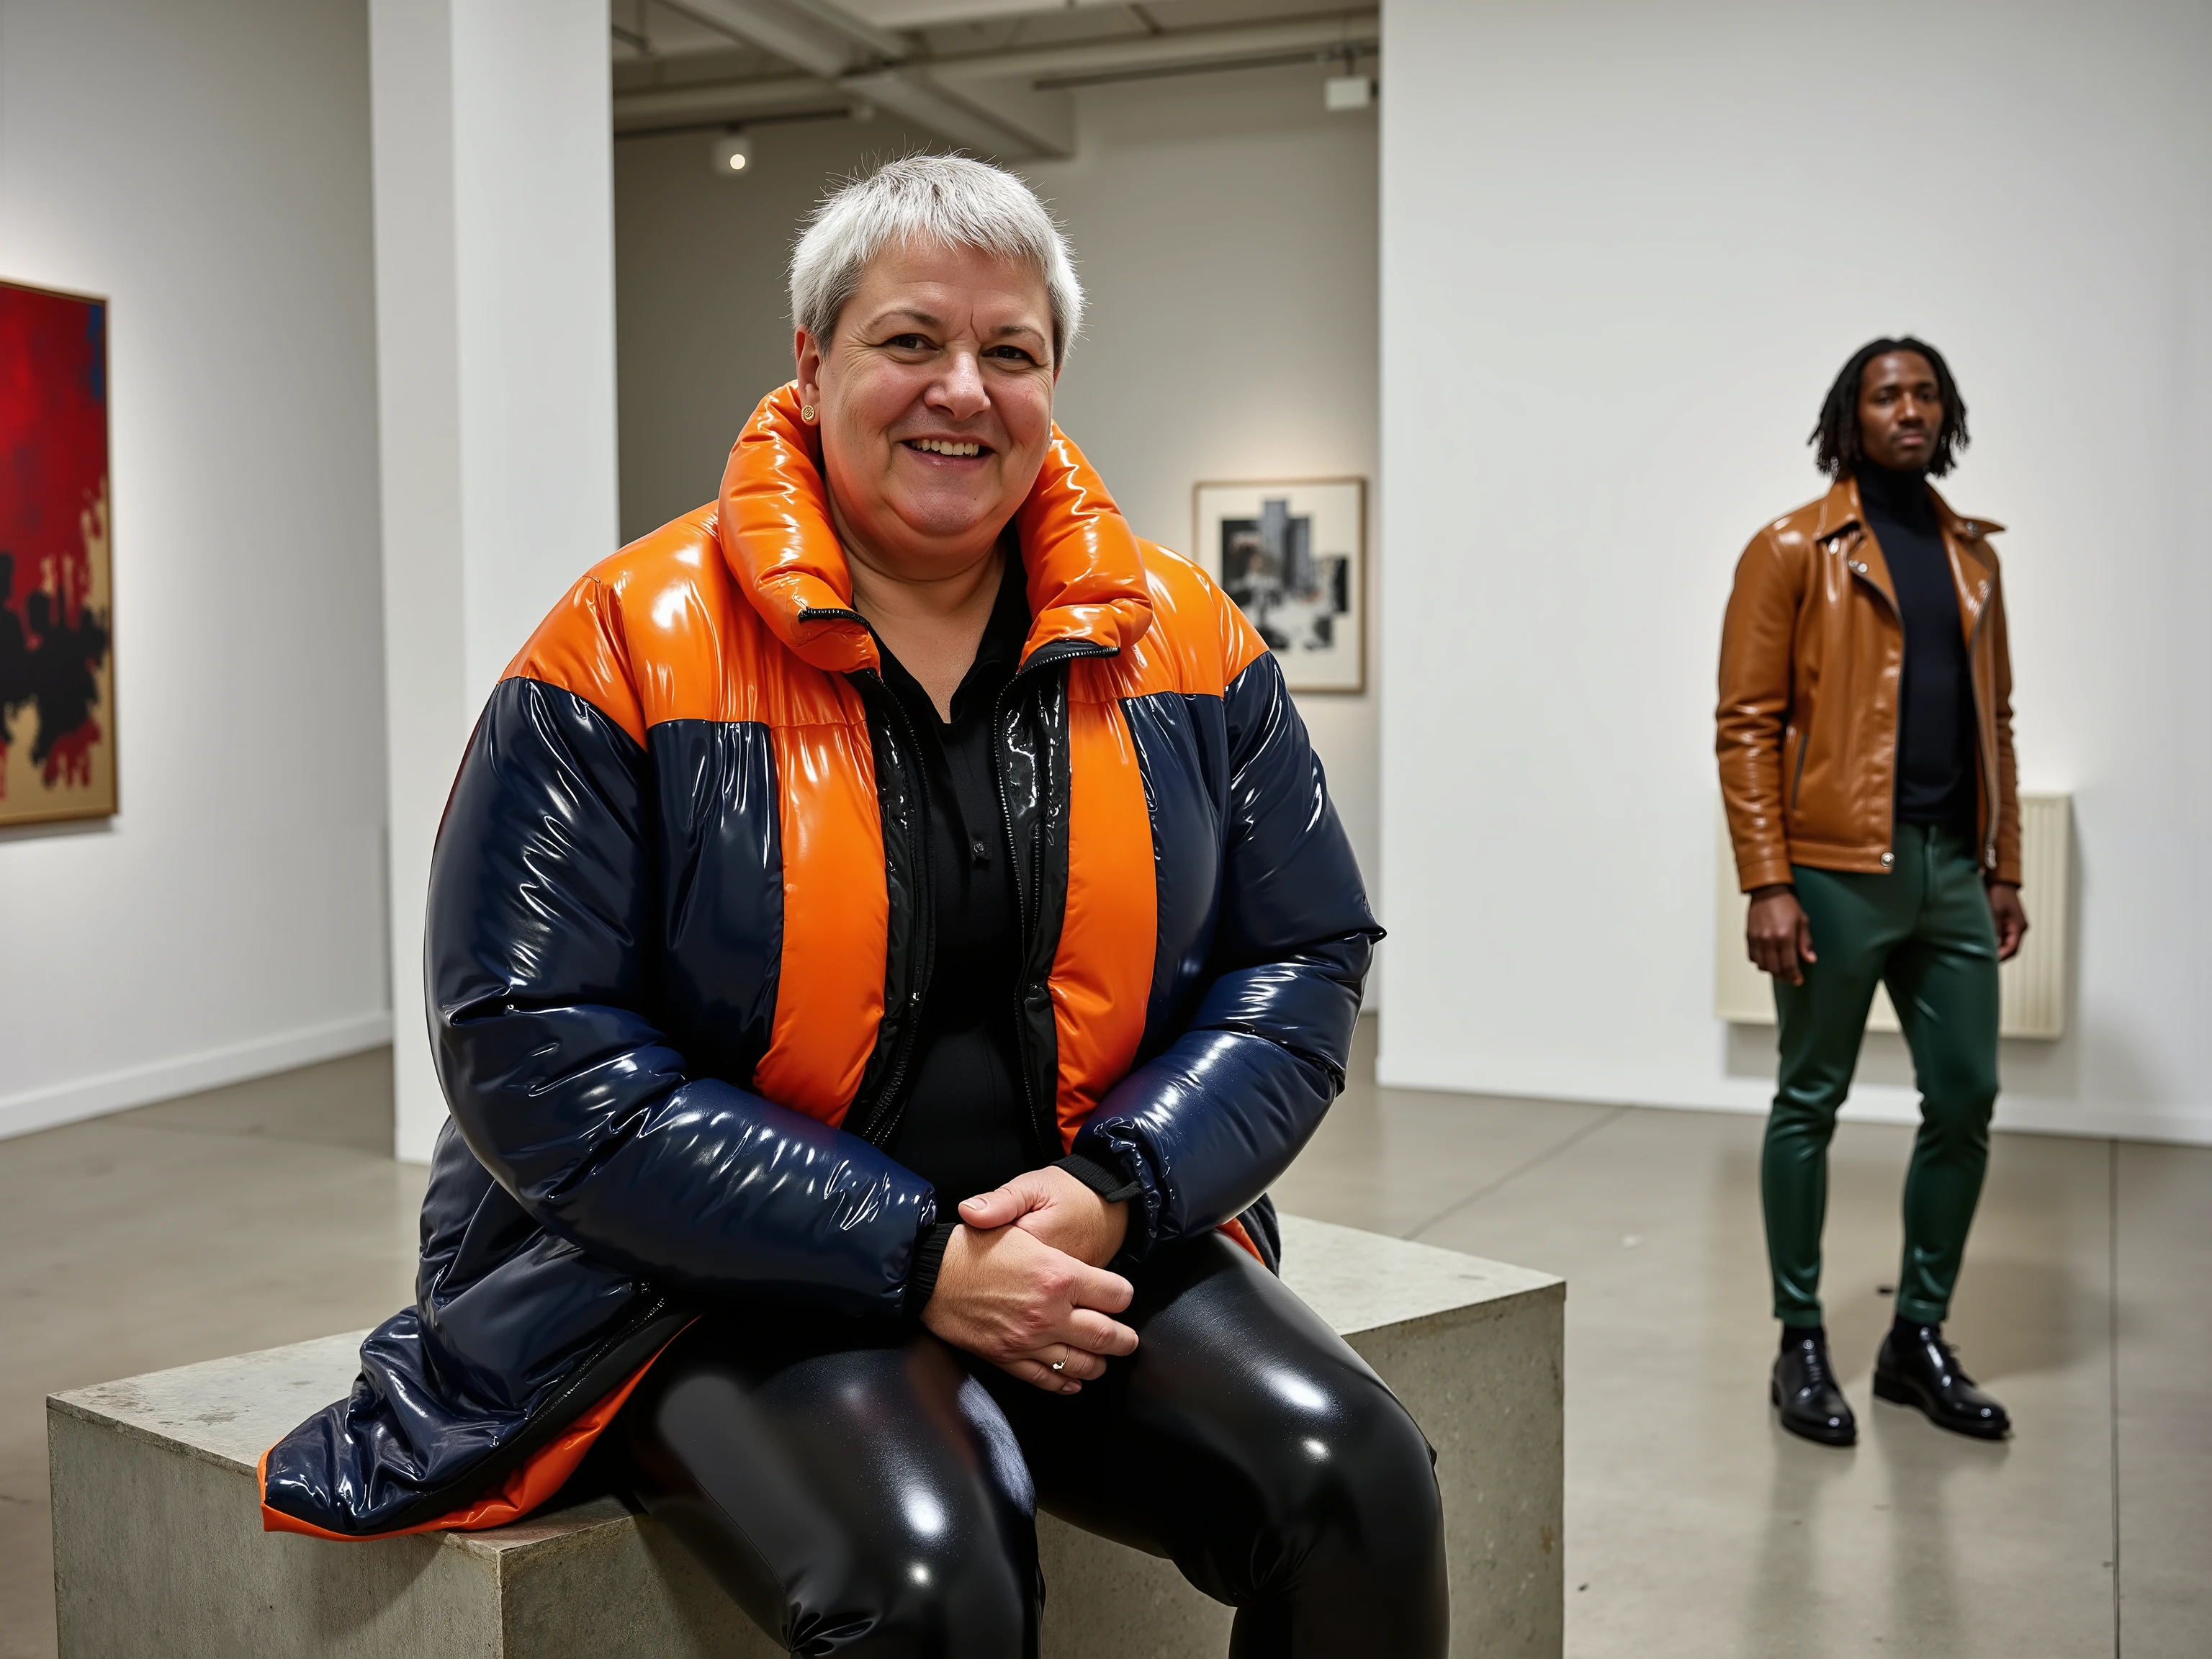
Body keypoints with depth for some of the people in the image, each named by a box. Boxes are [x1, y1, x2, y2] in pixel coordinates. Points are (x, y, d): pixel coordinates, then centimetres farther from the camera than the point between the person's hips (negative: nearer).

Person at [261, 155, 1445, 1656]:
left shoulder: (1181, 638, 4)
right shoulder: (630, 649, -8)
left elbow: (1303, 962, 7)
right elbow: (538, 1057, -12)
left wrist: (1115, 1190, -12)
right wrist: (914, 1258, -17)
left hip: (1093, 1242, 4)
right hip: (721, 1280, -3)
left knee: (1361, 1477, -20)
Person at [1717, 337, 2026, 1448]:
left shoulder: (1971, 555, 15)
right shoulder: (1794, 551, -3)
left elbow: (1993, 720, 18)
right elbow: (1748, 724, -8)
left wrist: (2002, 868, 12)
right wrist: (1766, 884, -15)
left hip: (1950, 868, 6)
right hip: (1837, 867, -6)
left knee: (1965, 1100, 8)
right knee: (1811, 1103, 4)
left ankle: (1919, 1338, 23)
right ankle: (1801, 1344, 16)